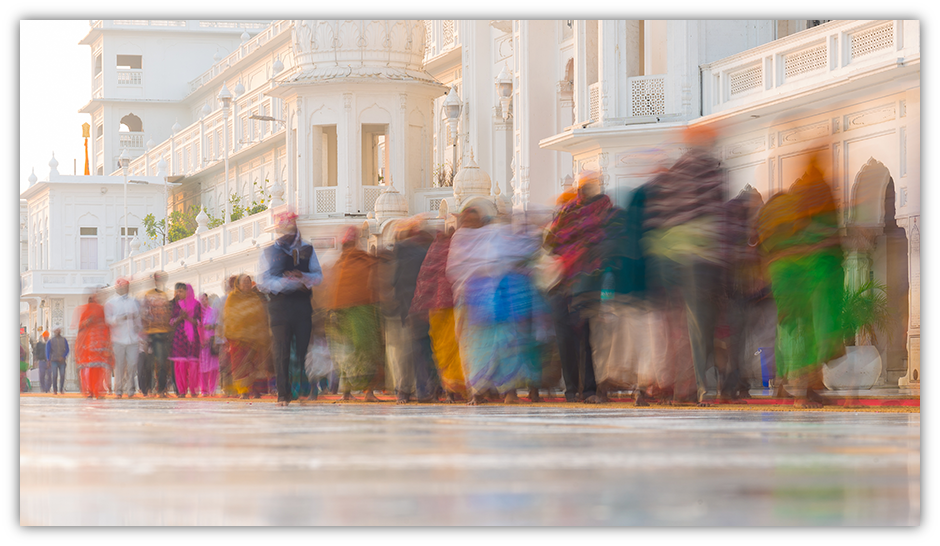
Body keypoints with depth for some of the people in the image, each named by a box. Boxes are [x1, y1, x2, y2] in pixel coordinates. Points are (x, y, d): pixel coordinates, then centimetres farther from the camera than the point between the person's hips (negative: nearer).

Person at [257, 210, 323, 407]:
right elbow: (263, 282, -1)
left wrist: (302, 277, -15)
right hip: (280, 306, -1)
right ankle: (283, 393, -3)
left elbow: (318, 276, 6)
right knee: (282, 351, -4)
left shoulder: (307, 250, 14)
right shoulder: (269, 252, 9)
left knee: (304, 348, -3)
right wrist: (290, 282, -13)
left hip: (302, 304, 1)